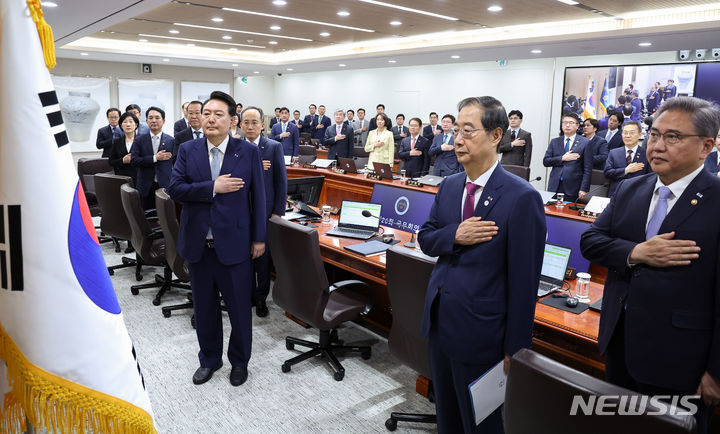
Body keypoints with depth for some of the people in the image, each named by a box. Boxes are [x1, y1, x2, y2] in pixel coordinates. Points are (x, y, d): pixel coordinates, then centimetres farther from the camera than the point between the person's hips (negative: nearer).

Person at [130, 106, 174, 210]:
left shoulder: (171, 141, 3)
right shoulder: (139, 140, 7)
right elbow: (133, 161, -3)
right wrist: (155, 158, -12)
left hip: (165, 186, -1)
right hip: (146, 187, 1)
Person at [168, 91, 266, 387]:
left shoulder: (248, 151, -3)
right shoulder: (188, 150, 3)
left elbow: (257, 196, -2)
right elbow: (174, 189, -6)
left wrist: (259, 238, -3)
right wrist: (213, 187, -19)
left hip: (235, 244, -2)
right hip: (198, 244, 3)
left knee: (239, 307, 9)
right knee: (204, 307, 17)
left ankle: (239, 361, 31)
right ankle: (209, 359, 37)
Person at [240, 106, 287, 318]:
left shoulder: (274, 147, -3)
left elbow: (281, 181, -3)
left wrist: (278, 212, -7)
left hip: (265, 211, -2)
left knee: (263, 257, 6)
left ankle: (261, 298, 21)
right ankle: (249, 295, 28)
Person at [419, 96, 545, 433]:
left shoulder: (522, 197, -18)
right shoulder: (448, 186, 4)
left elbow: (524, 281, -16)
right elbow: (425, 239, 8)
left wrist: (516, 348, -12)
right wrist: (455, 236, -14)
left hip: (480, 333, -6)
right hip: (439, 323, 6)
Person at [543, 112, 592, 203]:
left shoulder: (585, 143, 2)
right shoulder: (554, 142, 13)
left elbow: (587, 169, -2)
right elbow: (545, 161, 5)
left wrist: (584, 189, -9)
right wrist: (562, 158, -9)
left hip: (572, 188, -2)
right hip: (554, 186, 3)